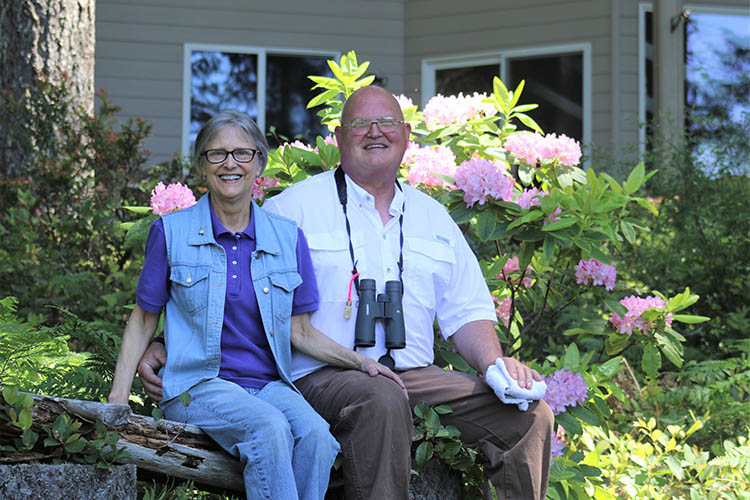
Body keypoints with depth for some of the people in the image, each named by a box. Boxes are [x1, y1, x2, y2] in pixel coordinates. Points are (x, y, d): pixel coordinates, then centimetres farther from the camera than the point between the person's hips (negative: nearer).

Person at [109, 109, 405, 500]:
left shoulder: (288, 237, 10)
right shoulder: (171, 232, 4)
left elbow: (299, 332, 14)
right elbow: (143, 321, 9)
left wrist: (360, 362, 0)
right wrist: (117, 398, -2)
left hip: (269, 385, 3)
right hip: (198, 385, -3)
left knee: (314, 432, -31)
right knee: (269, 428, -34)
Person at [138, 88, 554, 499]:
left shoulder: (433, 217, 21)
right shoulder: (294, 206, 6)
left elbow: (466, 311, 21)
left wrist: (495, 363, 1)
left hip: (416, 376, 5)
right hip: (321, 376, -5)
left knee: (531, 416, -12)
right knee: (383, 401, -40)